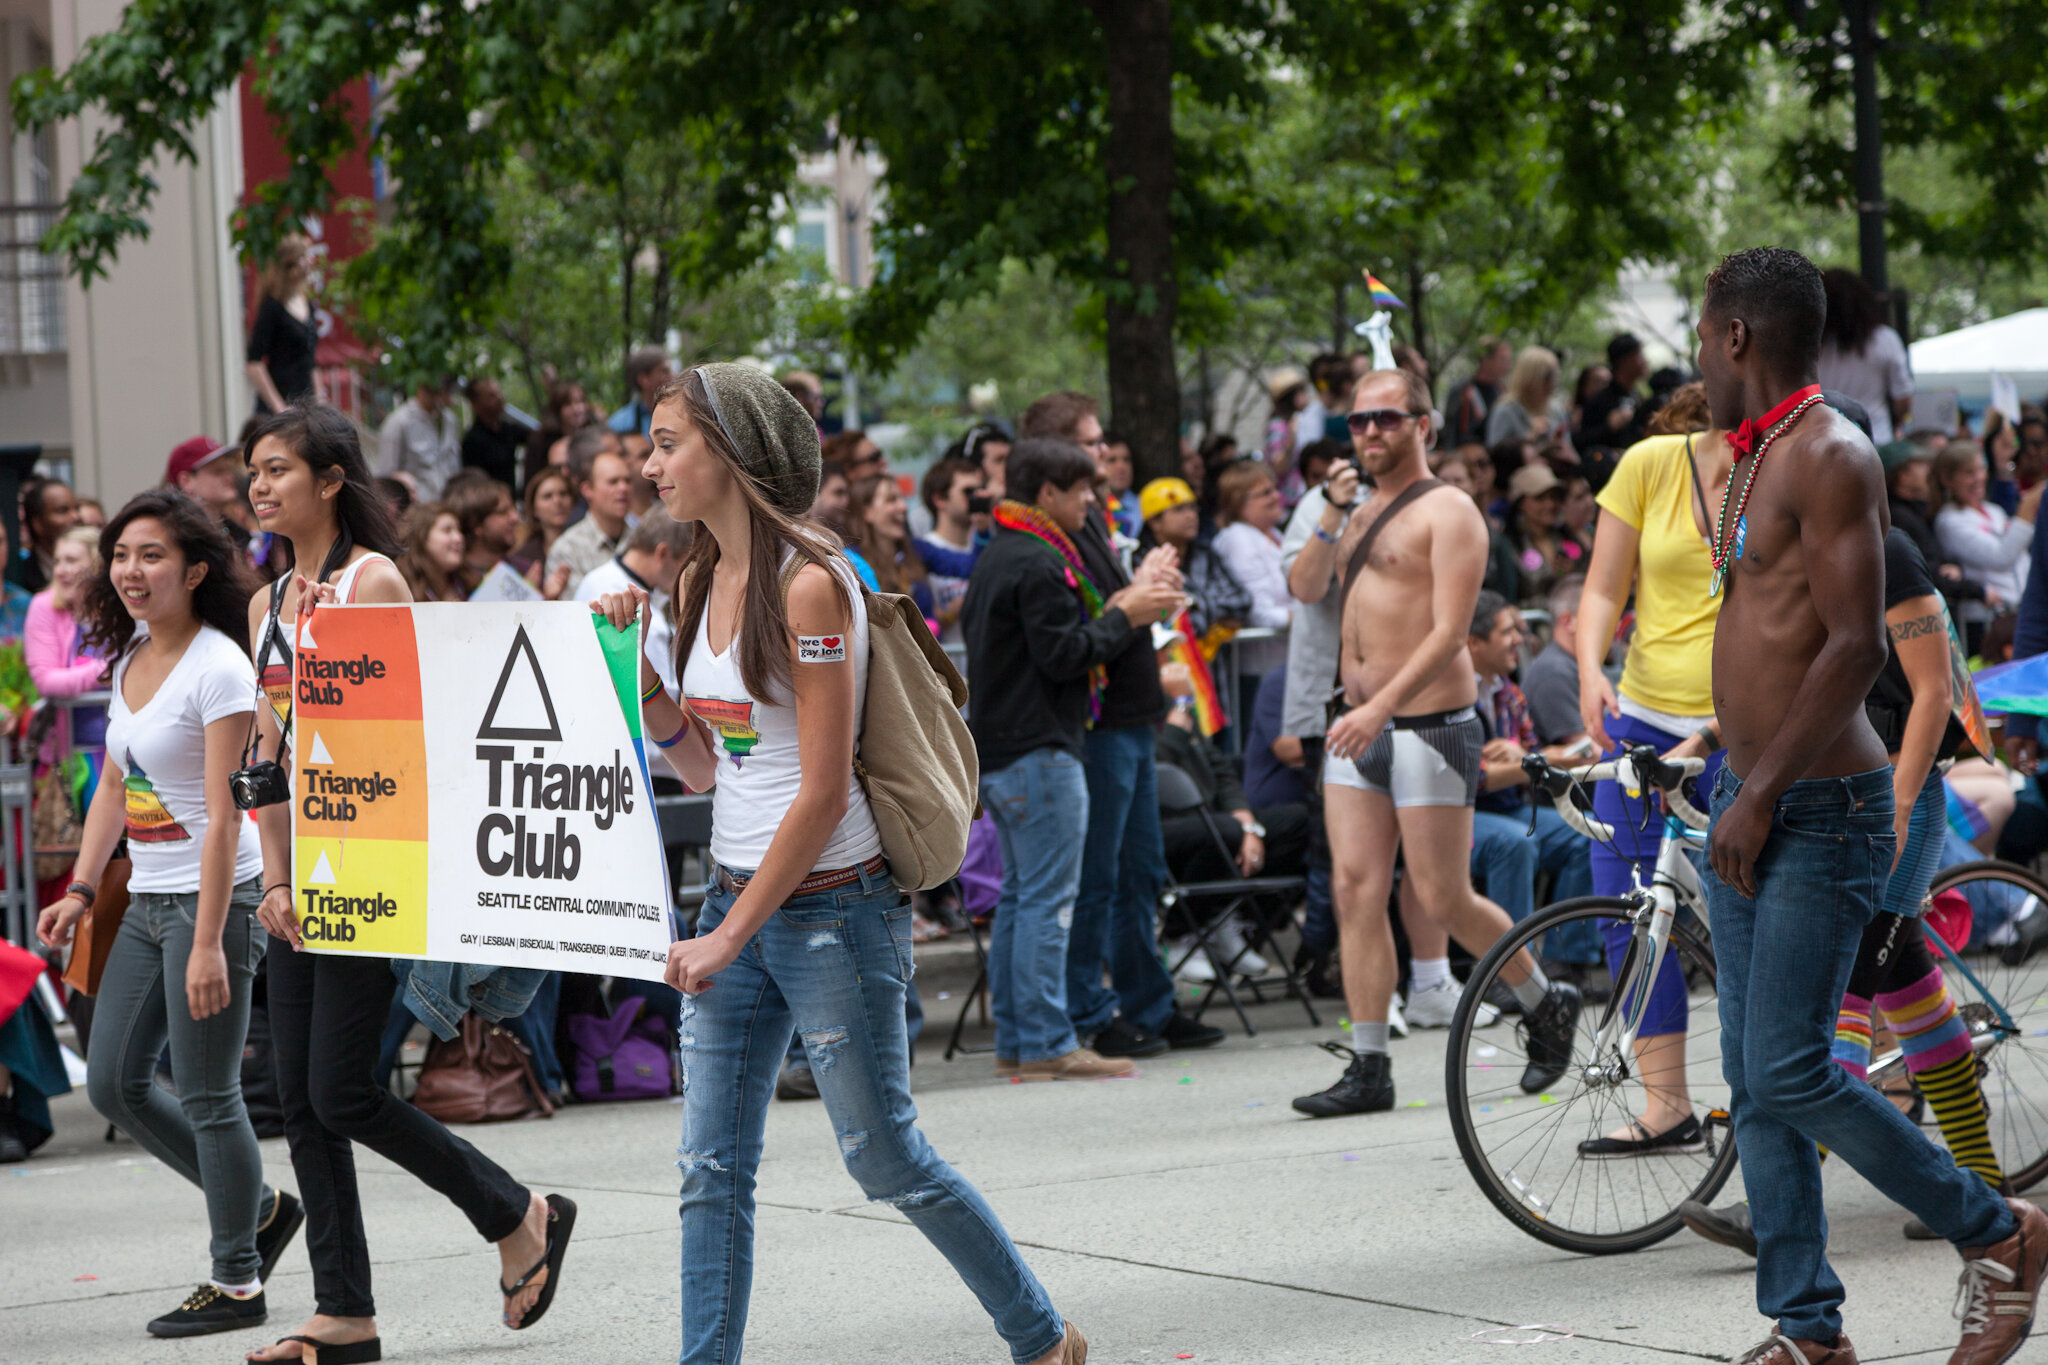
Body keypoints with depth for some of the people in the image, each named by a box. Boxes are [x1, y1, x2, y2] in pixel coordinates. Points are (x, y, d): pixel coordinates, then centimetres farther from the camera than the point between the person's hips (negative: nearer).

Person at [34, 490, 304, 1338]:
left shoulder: (218, 669, -16)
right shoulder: (129, 659, 10)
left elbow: (224, 816, -20)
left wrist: (207, 943, -23)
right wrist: (81, 892, 10)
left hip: (214, 895, -9)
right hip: (146, 901, 9)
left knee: (207, 1095, -3)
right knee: (113, 1083, 11)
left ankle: (236, 1281, 10)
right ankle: (258, 1208, 26)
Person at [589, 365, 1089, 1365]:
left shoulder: (809, 584, -16)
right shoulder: (703, 582, 9)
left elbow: (823, 793, -17)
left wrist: (734, 934, -15)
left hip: (831, 905, -7)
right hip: (737, 898, 7)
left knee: (885, 1159, 4)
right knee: (711, 1170, 1)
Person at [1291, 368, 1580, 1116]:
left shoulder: (1447, 511, -8)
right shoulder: (1364, 511, 17)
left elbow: (1448, 634, -17)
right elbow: (1304, 587, 9)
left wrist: (1381, 707, -27)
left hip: (1429, 725, -7)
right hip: (1360, 728, 7)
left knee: (1444, 900, -3)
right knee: (1356, 891, -1)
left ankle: (1546, 1006, 20)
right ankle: (1368, 1068, 1)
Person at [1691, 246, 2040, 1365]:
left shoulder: (1830, 455, -15)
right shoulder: (1758, 458, 16)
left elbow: (1857, 646, -22)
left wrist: (1762, 795, -20)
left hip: (1821, 810, -10)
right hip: (1754, 802, 10)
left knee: (1790, 1072, -12)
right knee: (1754, 1078, 7)